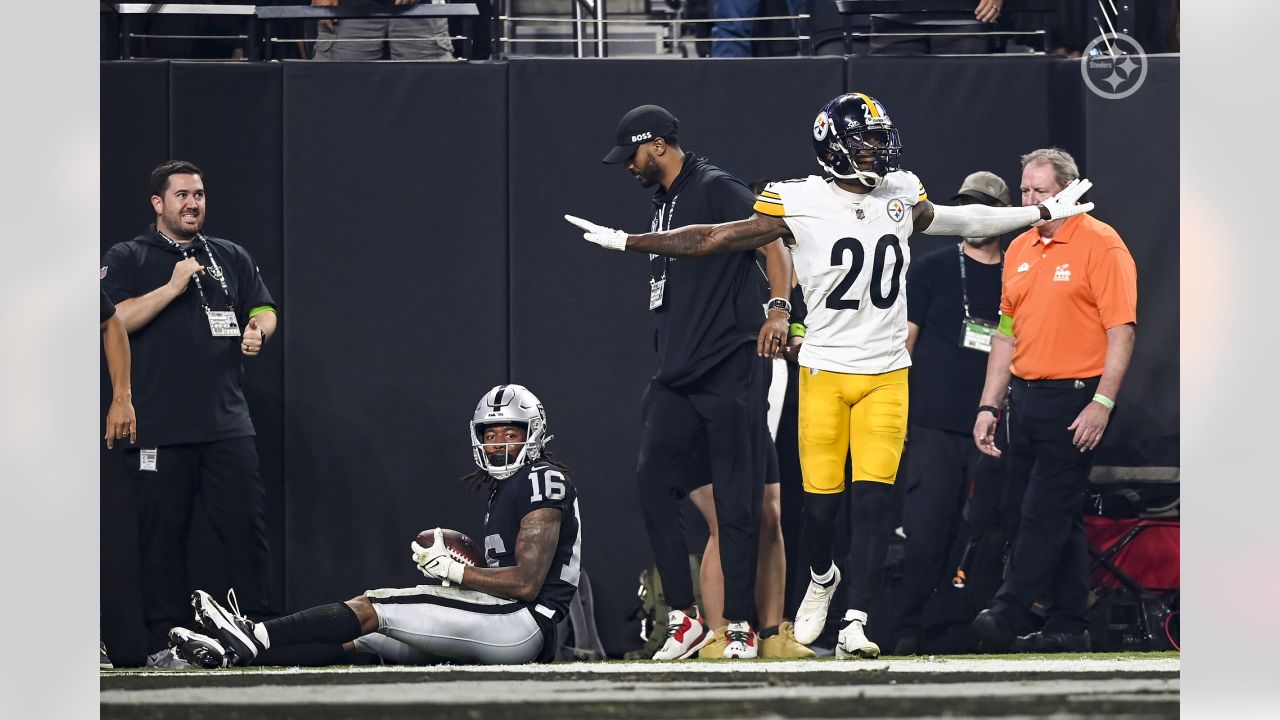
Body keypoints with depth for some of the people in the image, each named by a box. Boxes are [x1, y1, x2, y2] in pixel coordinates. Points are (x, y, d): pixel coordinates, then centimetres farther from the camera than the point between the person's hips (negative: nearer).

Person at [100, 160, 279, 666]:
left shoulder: (230, 258, 19)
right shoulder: (126, 259, 7)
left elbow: (265, 310, 21)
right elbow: (113, 322, -6)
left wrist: (258, 330, -2)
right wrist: (172, 288, -11)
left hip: (227, 422, 3)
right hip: (159, 427, -3)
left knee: (246, 525, -3)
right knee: (163, 533, -2)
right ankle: (164, 640, 2)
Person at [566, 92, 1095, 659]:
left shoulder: (900, 197, 7)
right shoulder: (800, 206, -6)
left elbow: (959, 221, 25)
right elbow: (714, 239, -5)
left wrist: (1044, 212, 32)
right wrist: (622, 241, -8)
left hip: (886, 375, 2)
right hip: (824, 372, -2)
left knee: (873, 497, -8)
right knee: (821, 499, 0)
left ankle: (855, 625, -8)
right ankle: (821, 578, 34)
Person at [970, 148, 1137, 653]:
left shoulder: (1101, 245, -7)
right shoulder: (1020, 249, 15)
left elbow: (1121, 331, -12)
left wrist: (1102, 404, -18)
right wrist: (989, 407, 13)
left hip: (1075, 399, -7)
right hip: (1026, 397, 7)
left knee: (1045, 513, -11)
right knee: (1061, 518, 10)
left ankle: (1006, 616, -16)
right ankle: (1068, 627, 12)